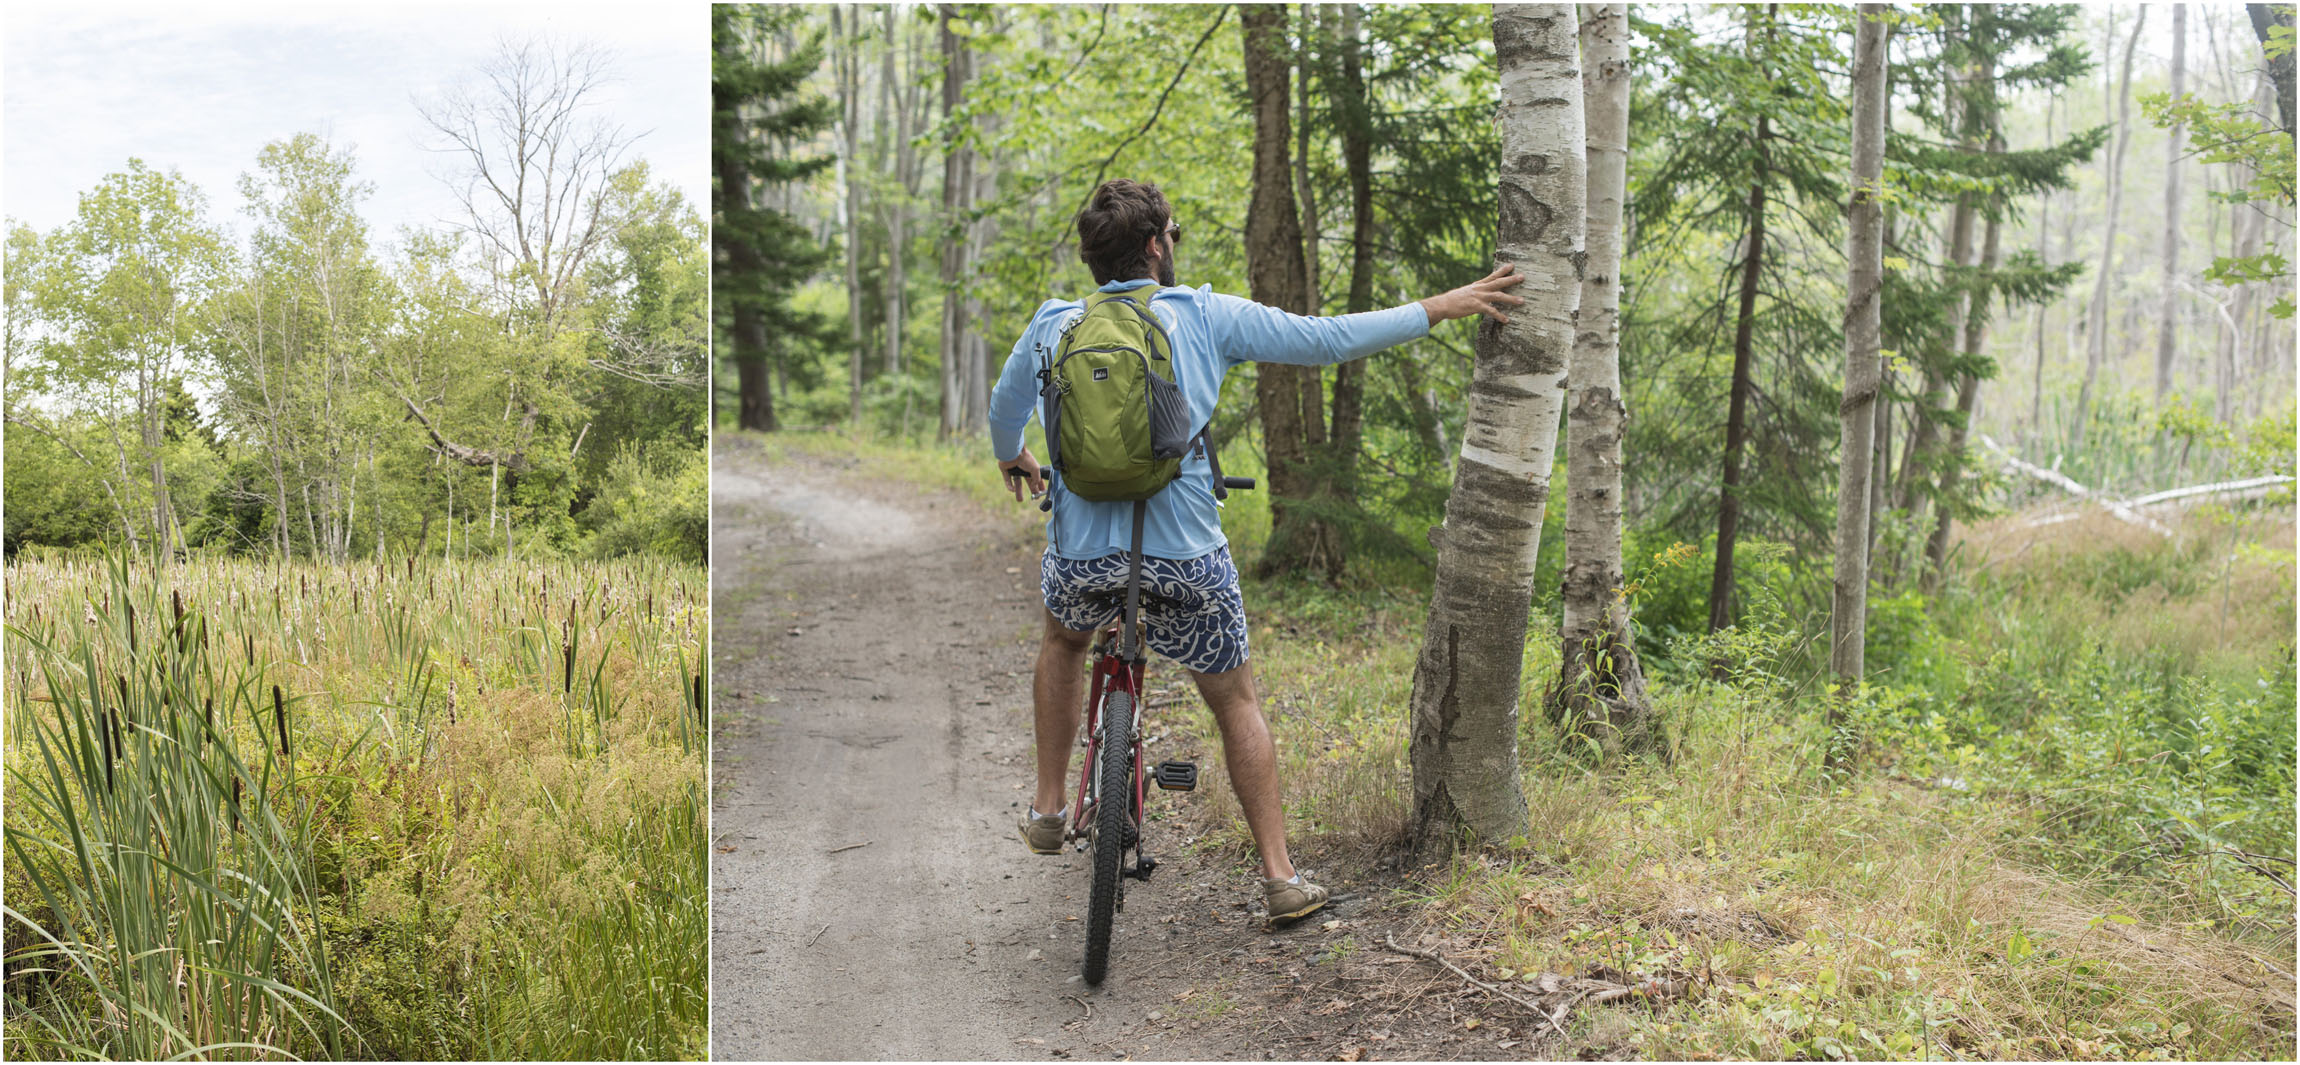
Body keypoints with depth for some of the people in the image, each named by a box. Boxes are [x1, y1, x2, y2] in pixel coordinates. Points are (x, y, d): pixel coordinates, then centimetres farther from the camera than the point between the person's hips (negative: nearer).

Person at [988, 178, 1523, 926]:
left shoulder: (1052, 328, 5)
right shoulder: (1204, 316, -2)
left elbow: (1004, 410, 23)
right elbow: (1327, 340, 1)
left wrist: (1013, 461, 46)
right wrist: (1443, 306, 10)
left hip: (1082, 554, 2)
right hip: (1187, 558, -2)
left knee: (1063, 641, 34)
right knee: (1236, 703, 17)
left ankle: (1047, 809, 34)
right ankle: (1280, 877, 15)